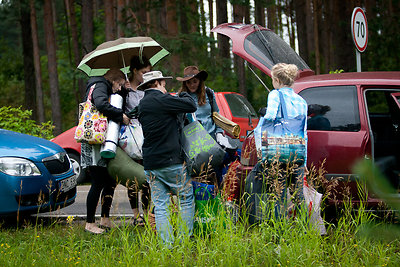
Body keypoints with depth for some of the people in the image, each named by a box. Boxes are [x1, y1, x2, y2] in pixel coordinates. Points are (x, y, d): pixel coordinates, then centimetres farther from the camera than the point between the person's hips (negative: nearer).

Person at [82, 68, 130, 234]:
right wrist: (121, 115, -19)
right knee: (98, 183, -9)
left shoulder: (107, 90, 24)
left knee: (111, 181, 11)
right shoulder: (100, 86, -6)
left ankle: (105, 219, 17)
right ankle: (89, 223, -5)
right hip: (94, 144, -10)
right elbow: (101, 104, -26)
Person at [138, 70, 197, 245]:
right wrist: (184, 95, 11)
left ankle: (166, 243, 1)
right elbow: (191, 106, -9)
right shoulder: (162, 100, -11)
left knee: (160, 205, 5)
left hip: (150, 164, 7)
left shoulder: (142, 104, 14)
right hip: (170, 161, -7)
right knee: (186, 199, 5)